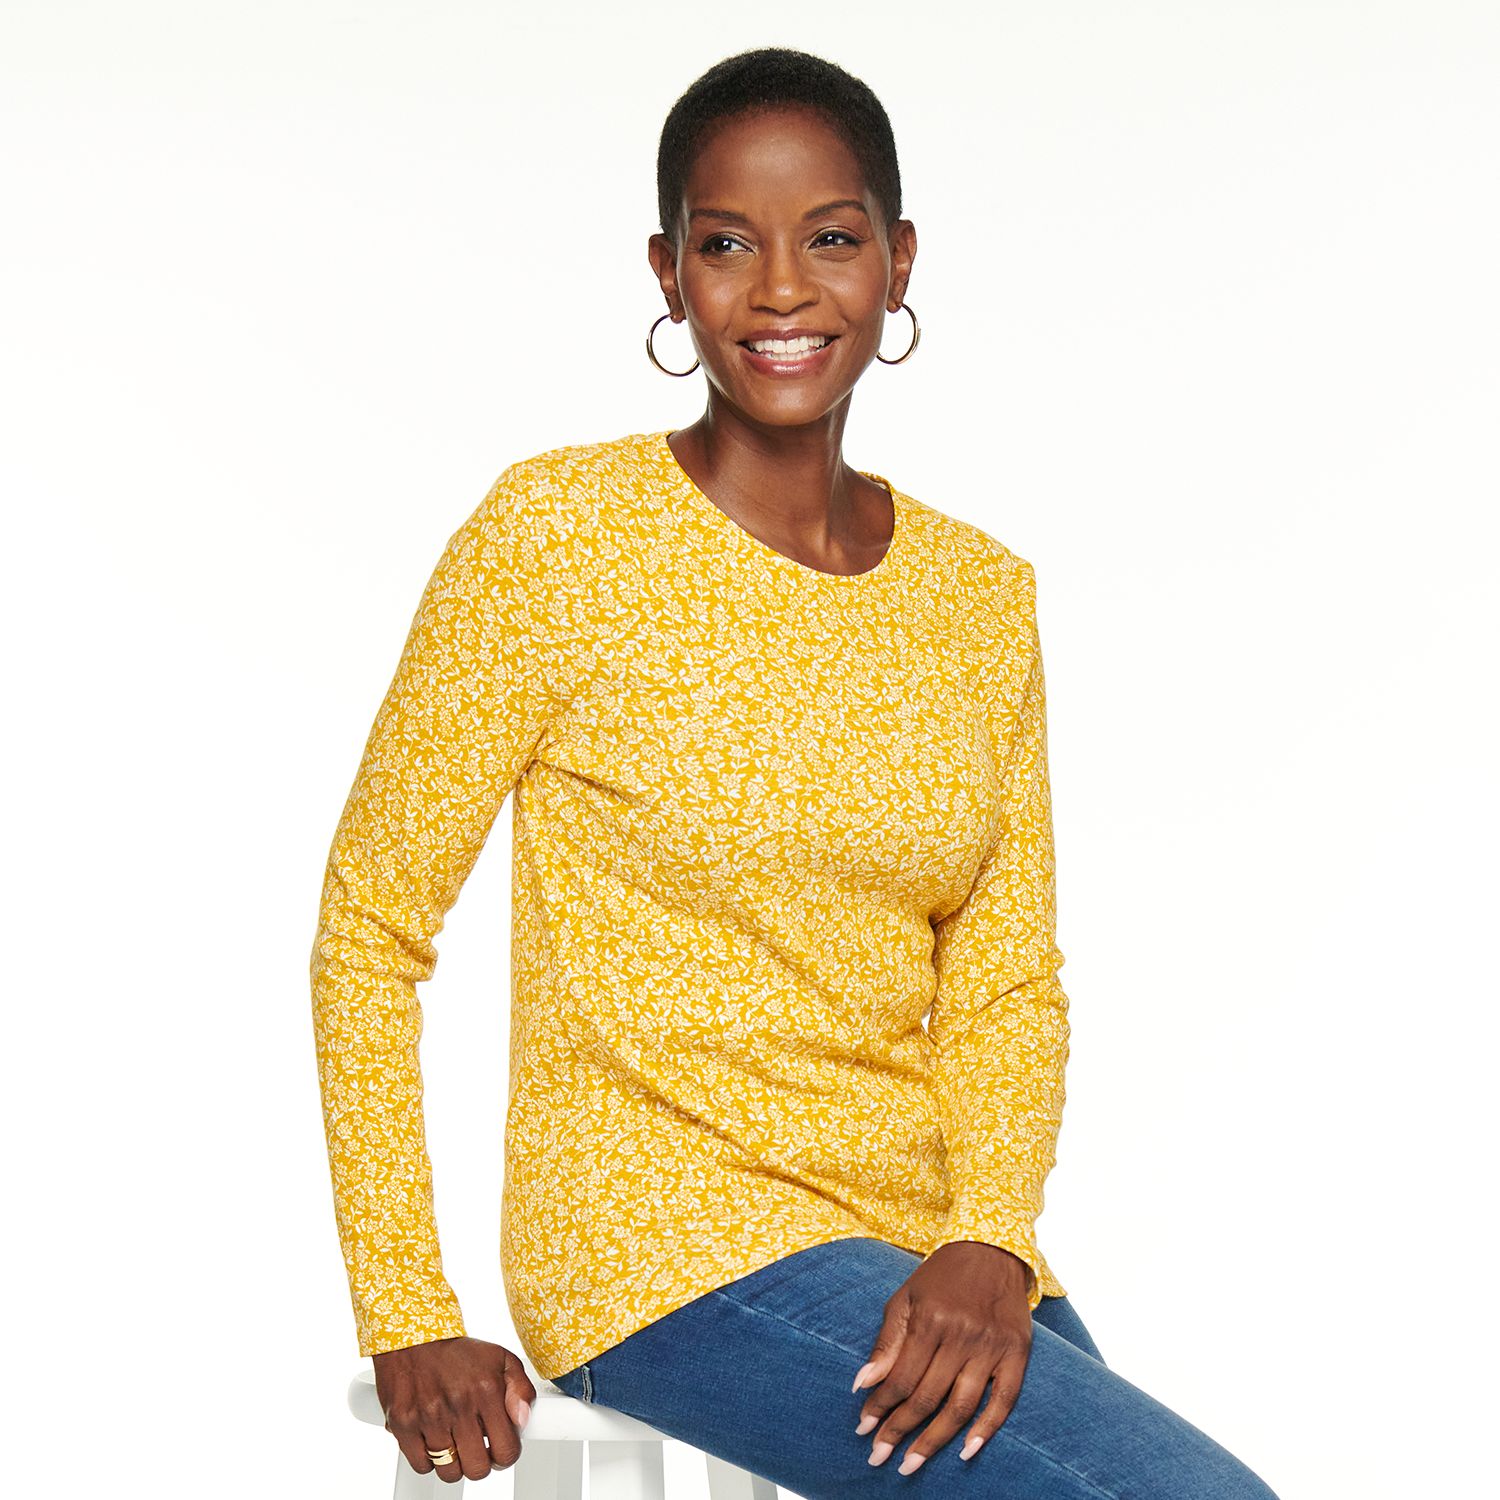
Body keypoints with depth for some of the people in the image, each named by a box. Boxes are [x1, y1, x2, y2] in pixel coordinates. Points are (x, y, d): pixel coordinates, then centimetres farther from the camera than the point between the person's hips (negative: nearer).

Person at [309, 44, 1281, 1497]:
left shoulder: (981, 590, 8)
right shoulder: (558, 533, -6)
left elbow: (1006, 982, 8)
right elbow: (370, 922, -3)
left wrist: (991, 1241, -11)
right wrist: (408, 1318, -7)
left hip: (920, 1250, 5)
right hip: (666, 1248, -5)